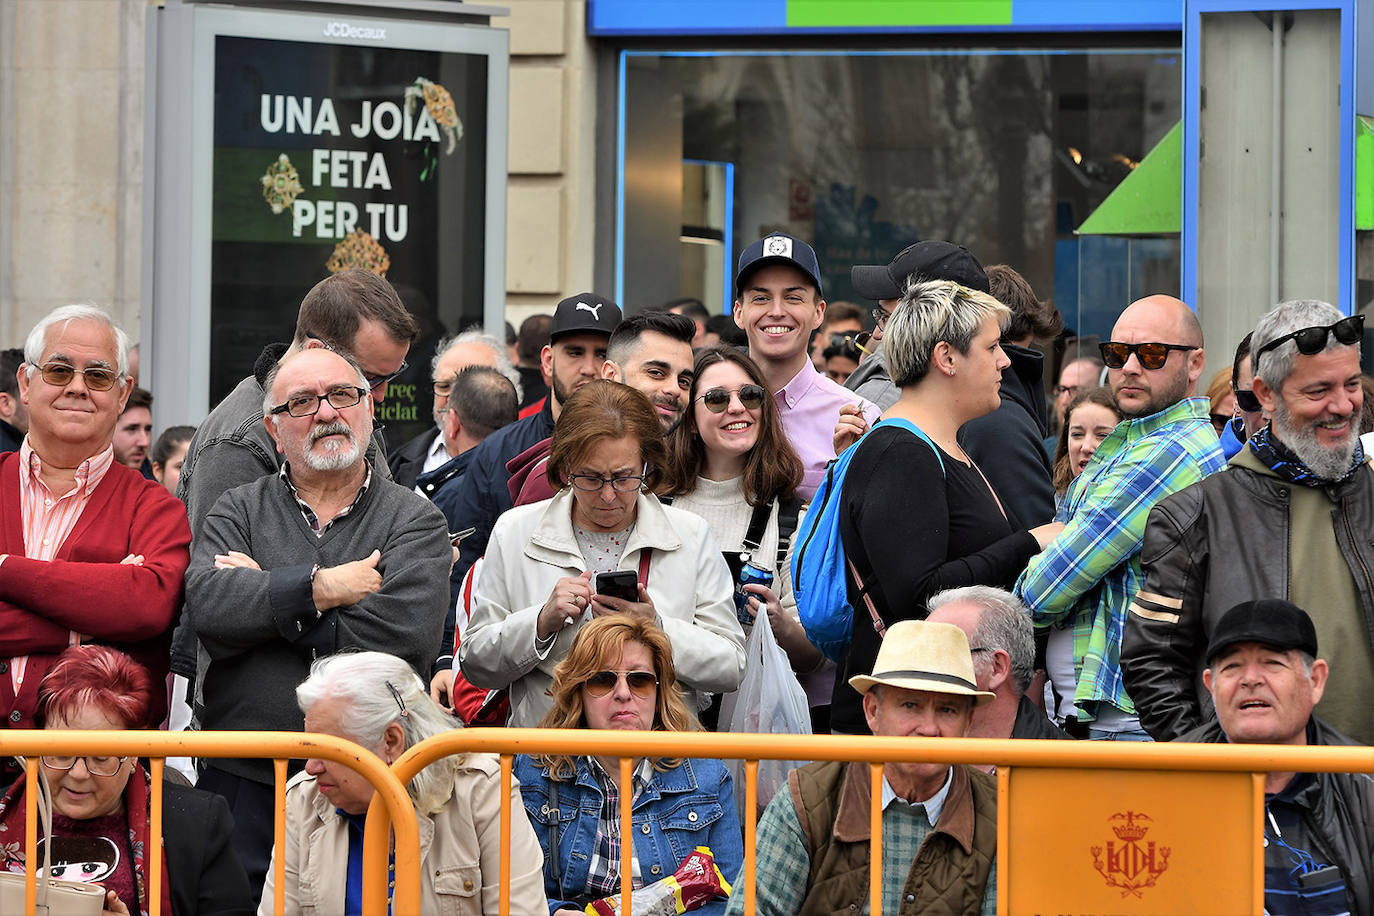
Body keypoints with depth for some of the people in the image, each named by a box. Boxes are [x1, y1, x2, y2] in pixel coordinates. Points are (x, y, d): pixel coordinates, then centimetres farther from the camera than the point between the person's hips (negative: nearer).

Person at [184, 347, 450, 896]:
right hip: (243, 788, 1)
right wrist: (320, 587, -12)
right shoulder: (240, 513, 12)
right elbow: (206, 603, -8)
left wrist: (265, 596, -7)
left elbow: (404, 633, -13)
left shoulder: (415, 521, 5)